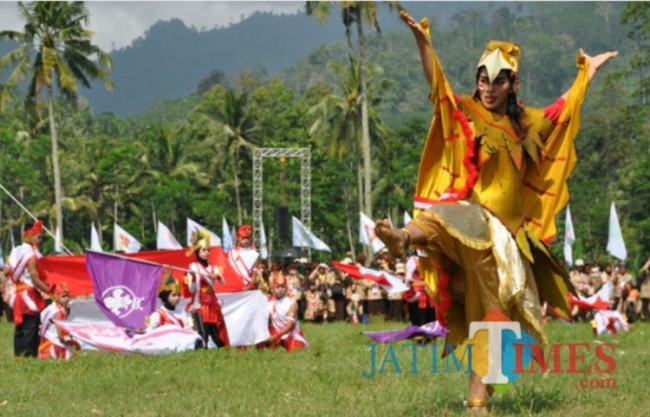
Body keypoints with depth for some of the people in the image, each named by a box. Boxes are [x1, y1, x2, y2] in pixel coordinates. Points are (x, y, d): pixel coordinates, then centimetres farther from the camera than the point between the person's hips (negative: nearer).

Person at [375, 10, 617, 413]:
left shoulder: (526, 123, 16)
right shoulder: (463, 113, 3)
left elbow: (564, 108, 33)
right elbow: (437, 84, -13)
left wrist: (587, 72, 42)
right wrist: (422, 39, -27)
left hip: (505, 233, 5)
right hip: (471, 214, -5)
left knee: (489, 314, 1)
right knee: (448, 219, -41)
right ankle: (403, 238, -74)